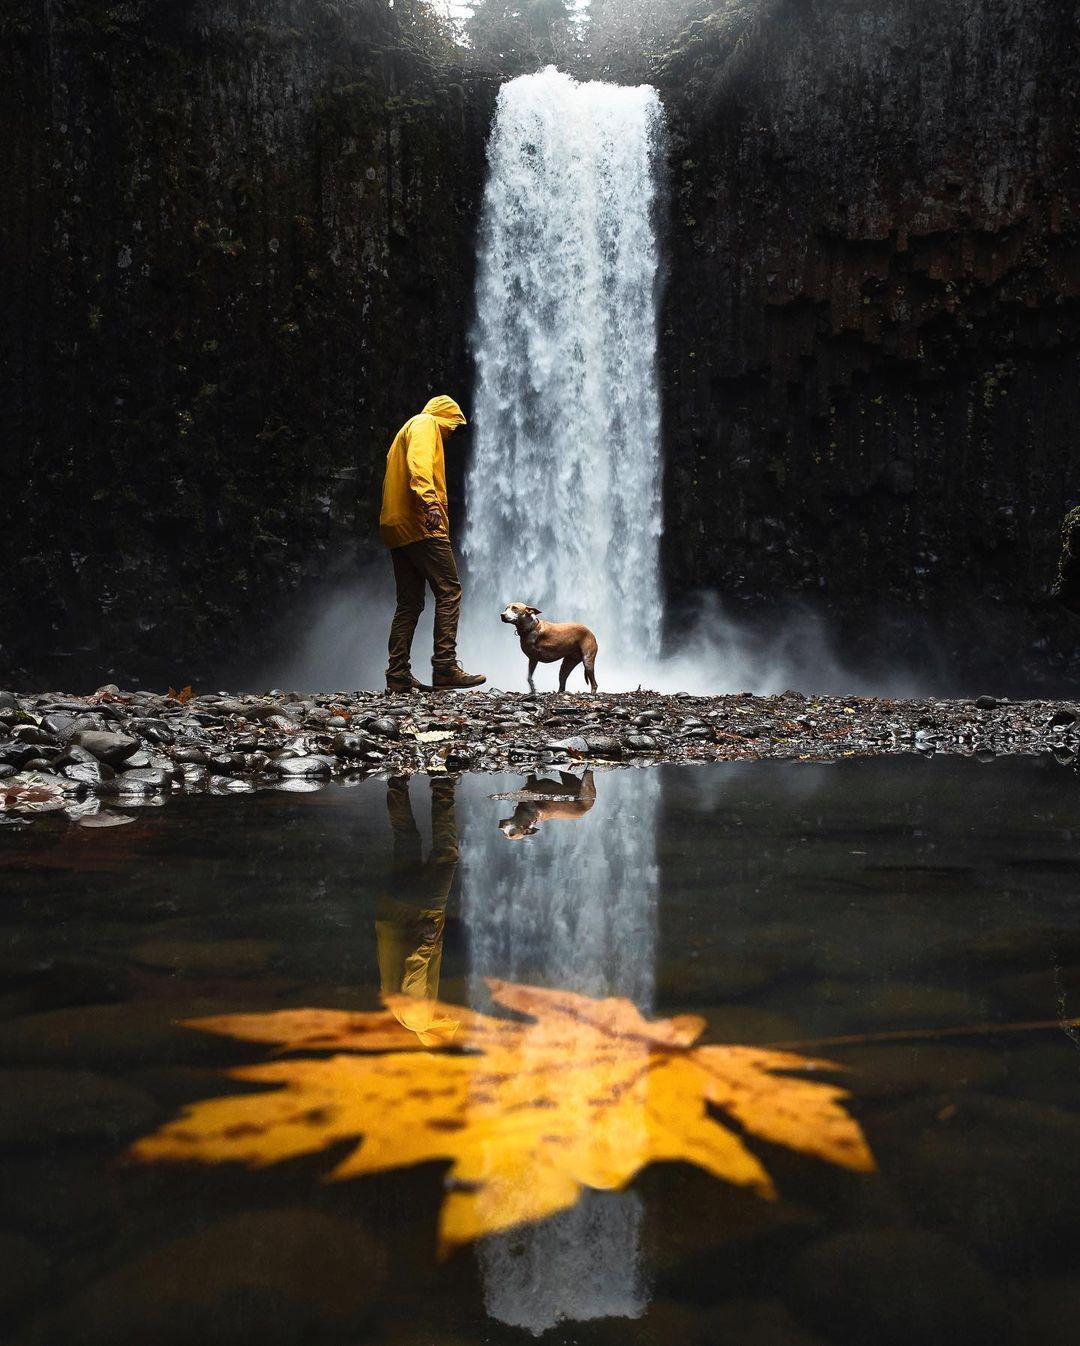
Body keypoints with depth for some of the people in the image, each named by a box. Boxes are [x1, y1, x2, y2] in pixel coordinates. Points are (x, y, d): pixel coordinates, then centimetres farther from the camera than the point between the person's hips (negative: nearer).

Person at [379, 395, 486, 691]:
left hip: (396, 528, 10)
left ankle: (398, 674, 4)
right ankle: (445, 665, -17)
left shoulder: (407, 430, 31)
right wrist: (430, 501, -32)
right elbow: (418, 464, -19)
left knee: (409, 602, 8)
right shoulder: (425, 424, 1)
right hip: (420, 524, -10)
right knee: (449, 591, -10)